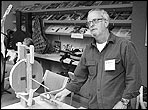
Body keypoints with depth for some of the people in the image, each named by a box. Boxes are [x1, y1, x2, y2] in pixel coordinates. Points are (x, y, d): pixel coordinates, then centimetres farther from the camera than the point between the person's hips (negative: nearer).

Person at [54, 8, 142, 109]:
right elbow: (80, 76, 12)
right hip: (93, 105, 5)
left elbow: (134, 78, -11)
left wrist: (123, 102, -14)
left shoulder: (125, 46, -10)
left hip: (116, 105, -4)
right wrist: (65, 92, 6)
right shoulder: (88, 49, 7)